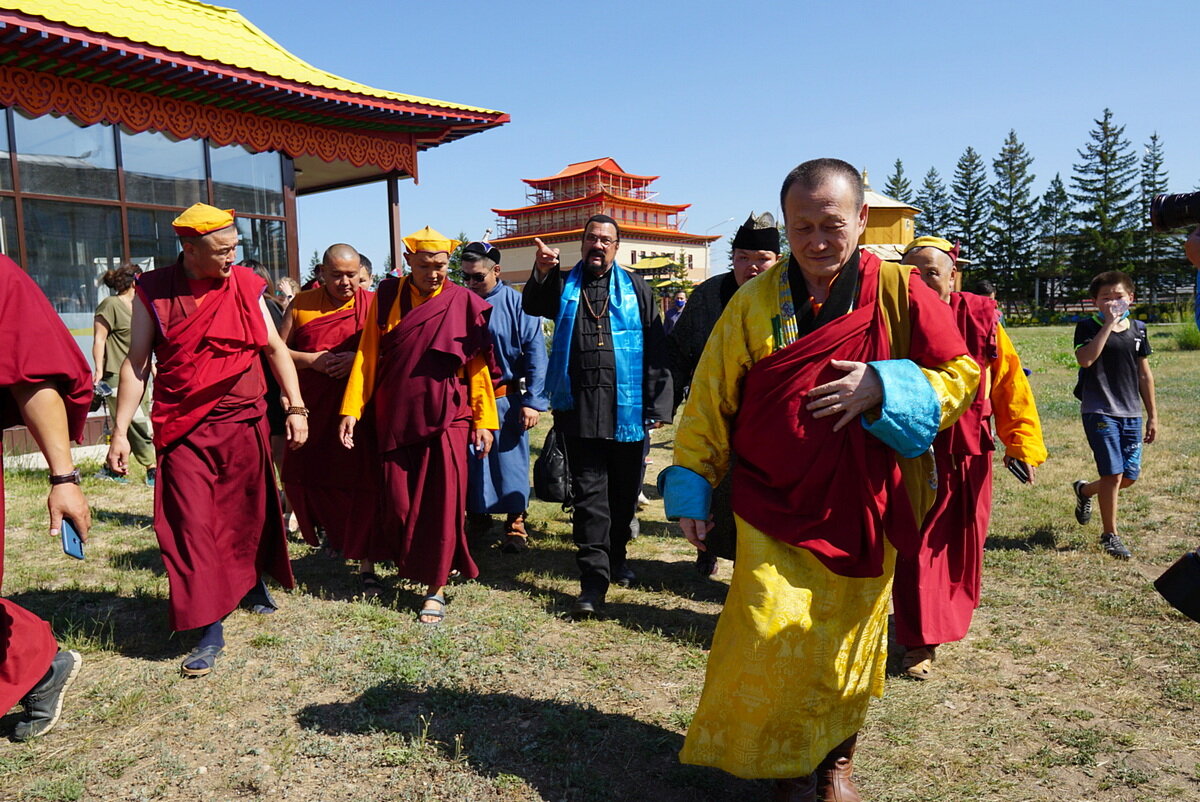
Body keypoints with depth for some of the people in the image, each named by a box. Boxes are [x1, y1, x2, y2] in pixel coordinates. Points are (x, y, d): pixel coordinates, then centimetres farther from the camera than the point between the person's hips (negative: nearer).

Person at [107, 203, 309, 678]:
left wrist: (296, 407, 3)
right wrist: (120, 431, -2)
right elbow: (136, 363, 1)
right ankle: (210, 630, 5)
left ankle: (252, 582, 39)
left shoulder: (245, 286, 2)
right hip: (184, 430, -1)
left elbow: (275, 349, 7)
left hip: (244, 424, 2)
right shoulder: (153, 291, -2)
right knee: (192, 525, -3)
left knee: (250, 513, 13)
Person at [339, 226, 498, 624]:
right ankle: (407, 560, 32)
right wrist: (351, 409, -2)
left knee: (440, 502, -3)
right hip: (397, 419, 2)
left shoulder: (464, 303, 0)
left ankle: (435, 587, 10)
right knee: (397, 499, 4)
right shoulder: (386, 297, 3)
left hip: (447, 419, -1)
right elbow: (367, 355, 3)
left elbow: (478, 365, 1)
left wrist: (484, 420, -1)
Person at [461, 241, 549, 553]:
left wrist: (533, 402, -12)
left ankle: (515, 527, 12)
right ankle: (476, 518, 28)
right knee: (468, 461, 11)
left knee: (510, 463, 1)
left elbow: (535, 355, -7)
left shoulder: (517, 304, -5)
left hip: (505, 400, -4)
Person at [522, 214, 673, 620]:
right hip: (579, 408, 0)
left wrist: (658, 404, -2)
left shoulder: (636, 289, 8)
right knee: (589, 493, -1)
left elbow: (656, 350, 4)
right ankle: (593, 579, 2)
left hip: (626, 409, 1)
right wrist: (541, 274, -24)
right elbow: (531, 307, -5)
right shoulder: (564, 285, 12)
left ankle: (615, 555, 34)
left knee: (625, 490, 13)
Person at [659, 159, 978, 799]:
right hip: (773, 506, 0)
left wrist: (883, 389, -18)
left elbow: (960, 376, -1)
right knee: (771, 632, -9)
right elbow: (709, 400, 1)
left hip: (862, 509, 1)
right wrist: (691, 489, 1)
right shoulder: (754, 302, -3)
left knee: (847, 642, 12)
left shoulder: (898, 292, -3)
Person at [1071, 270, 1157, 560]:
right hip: (1099, 411, -5)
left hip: (1131, 413, 5)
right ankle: (1110, 535, 9)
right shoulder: (1088, 327, -4)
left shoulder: (1138, 329, 10)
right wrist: (1109, 324, -20)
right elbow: (1085, 359, -23)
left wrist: (1152, 415, 14)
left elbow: (1144, 374, 14)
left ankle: (1085, 491, 36)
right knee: (1113, 473, -7)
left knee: (1130, 476, 7)